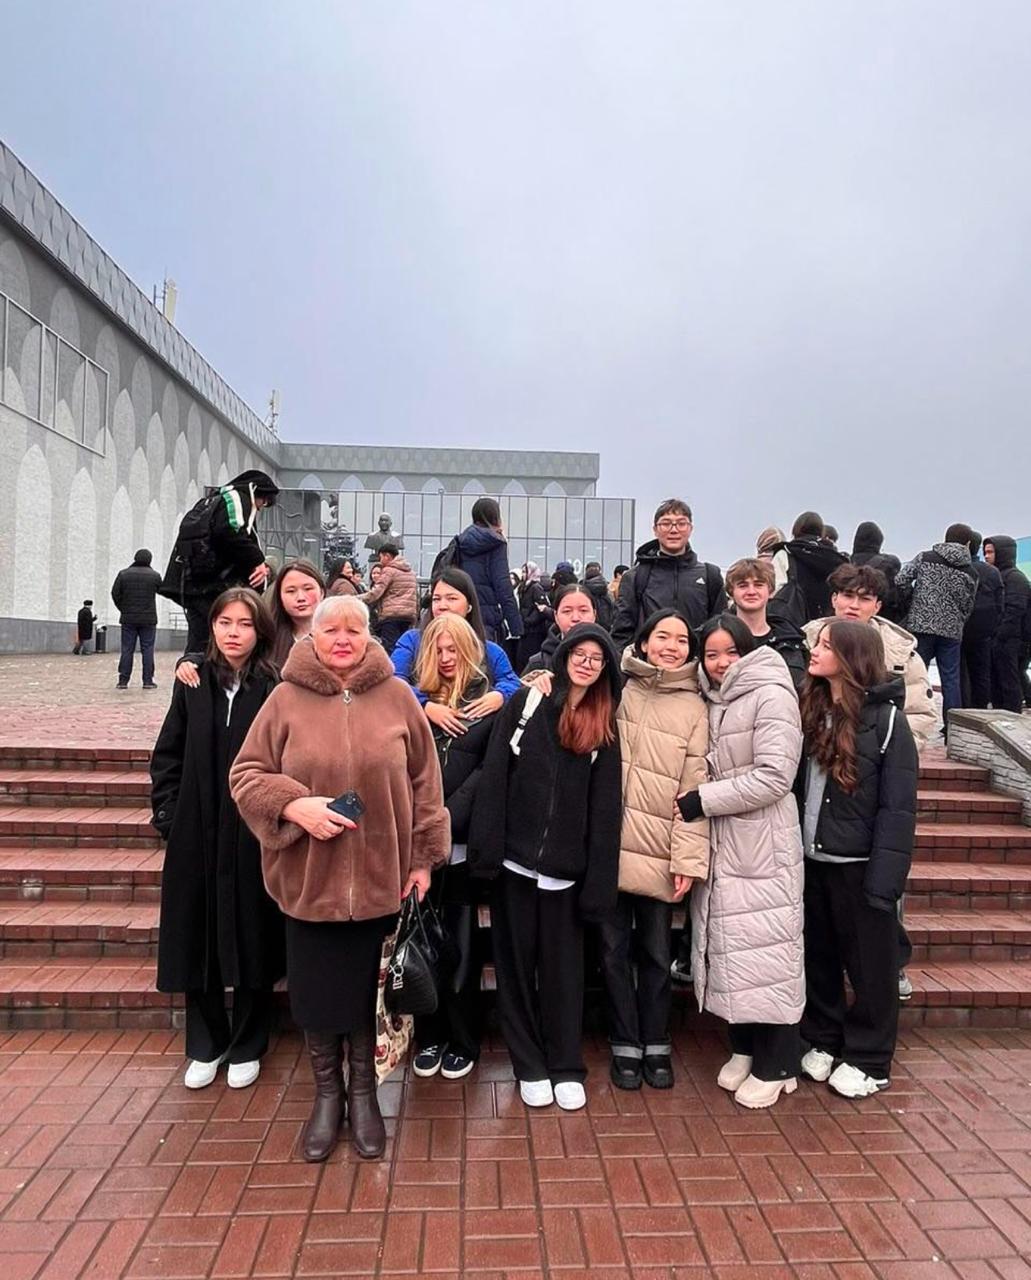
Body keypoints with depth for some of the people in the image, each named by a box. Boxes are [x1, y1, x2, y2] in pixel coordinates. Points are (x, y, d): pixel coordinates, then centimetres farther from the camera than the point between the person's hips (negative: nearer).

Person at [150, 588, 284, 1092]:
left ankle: (247, 1047, 29)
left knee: (251, 941, 9)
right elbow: (167, 754, 9)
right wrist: (168, 814, 3)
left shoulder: (276, 688, -7)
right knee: (198, 940, 12)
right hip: (197, 836, 3)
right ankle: (205, 1045, 33)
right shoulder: (194, 683, 4)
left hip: (255, 836, -3)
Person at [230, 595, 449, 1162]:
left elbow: (425, 783, 1)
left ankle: (363, 1093, 36)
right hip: (308, 877, 0)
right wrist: (294, 805, -17)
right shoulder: (287, 699, -3)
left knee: (369, 991, 13)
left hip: (381, 877, 0)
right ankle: (326, 1093, 36)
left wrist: (422, 857, 0)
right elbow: (246, 774, 0)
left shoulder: (397, 698, -3)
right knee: (315, 991, 13)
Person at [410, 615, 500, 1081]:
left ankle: (463, 1040, 23)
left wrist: (448, 816, -14)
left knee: (461, 942, 7)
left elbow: (489, 768, -6)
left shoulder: (489, 702, 1)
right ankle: (430, 1035, 27)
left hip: (462, 841, -3)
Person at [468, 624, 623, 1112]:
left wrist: (599, 880, -4)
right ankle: (530, 1066, 27)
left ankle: (566, 1067, 28)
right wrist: (486, 846, -12)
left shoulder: (605, 726, 4)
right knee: (517, 961, 10)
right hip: (514, 858, 0)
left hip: (565, 868, 1)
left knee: (563, 967, 11)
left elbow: (604, 808, 2)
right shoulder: (525, 703, 1)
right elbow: (493, 776, -4)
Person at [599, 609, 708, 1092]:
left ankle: (656, 1045, 29)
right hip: (609, 845, 0)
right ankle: (626, 1046, 26)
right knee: (614, 949, 9)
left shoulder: (694, 709, 1)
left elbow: (694, 789, -2)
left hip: (657, 851, 0)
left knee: (656, 953, 11)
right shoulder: (617, 690, 2)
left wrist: (688, 858, -7)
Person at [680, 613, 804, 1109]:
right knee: (728, 944, 13)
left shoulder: (772, 696, -11)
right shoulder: (713, 701, 10)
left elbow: (773, 777, -18)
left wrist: (703, 800, -15)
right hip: (720, 844, 7)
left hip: (763, 845, -7)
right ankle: (744, 1049, 29)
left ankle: (777, 1066, 16)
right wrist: (697, 800, -2)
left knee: (765, 945, 1)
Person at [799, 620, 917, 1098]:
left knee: (870, 965, 11)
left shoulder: (887, 720, -11)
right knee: (818, 959, 17)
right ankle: (823, 1041, 36)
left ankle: (868, 1059, 28)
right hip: (810, 861, 5)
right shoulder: (810, 712, 5)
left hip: (857, 865, -5)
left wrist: (884, 879, -18)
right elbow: (795, 786, 3)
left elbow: (898, 808, -13)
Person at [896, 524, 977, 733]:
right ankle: (952, 730, 11)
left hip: (920, 624, -1)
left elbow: (901, 579, -7)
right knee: (951, 679, 8)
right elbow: (967, 607, 7)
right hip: (951, 630, 1)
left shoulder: (925, 558, 2)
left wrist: (909, 607, 4)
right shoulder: (970, 574, 5)